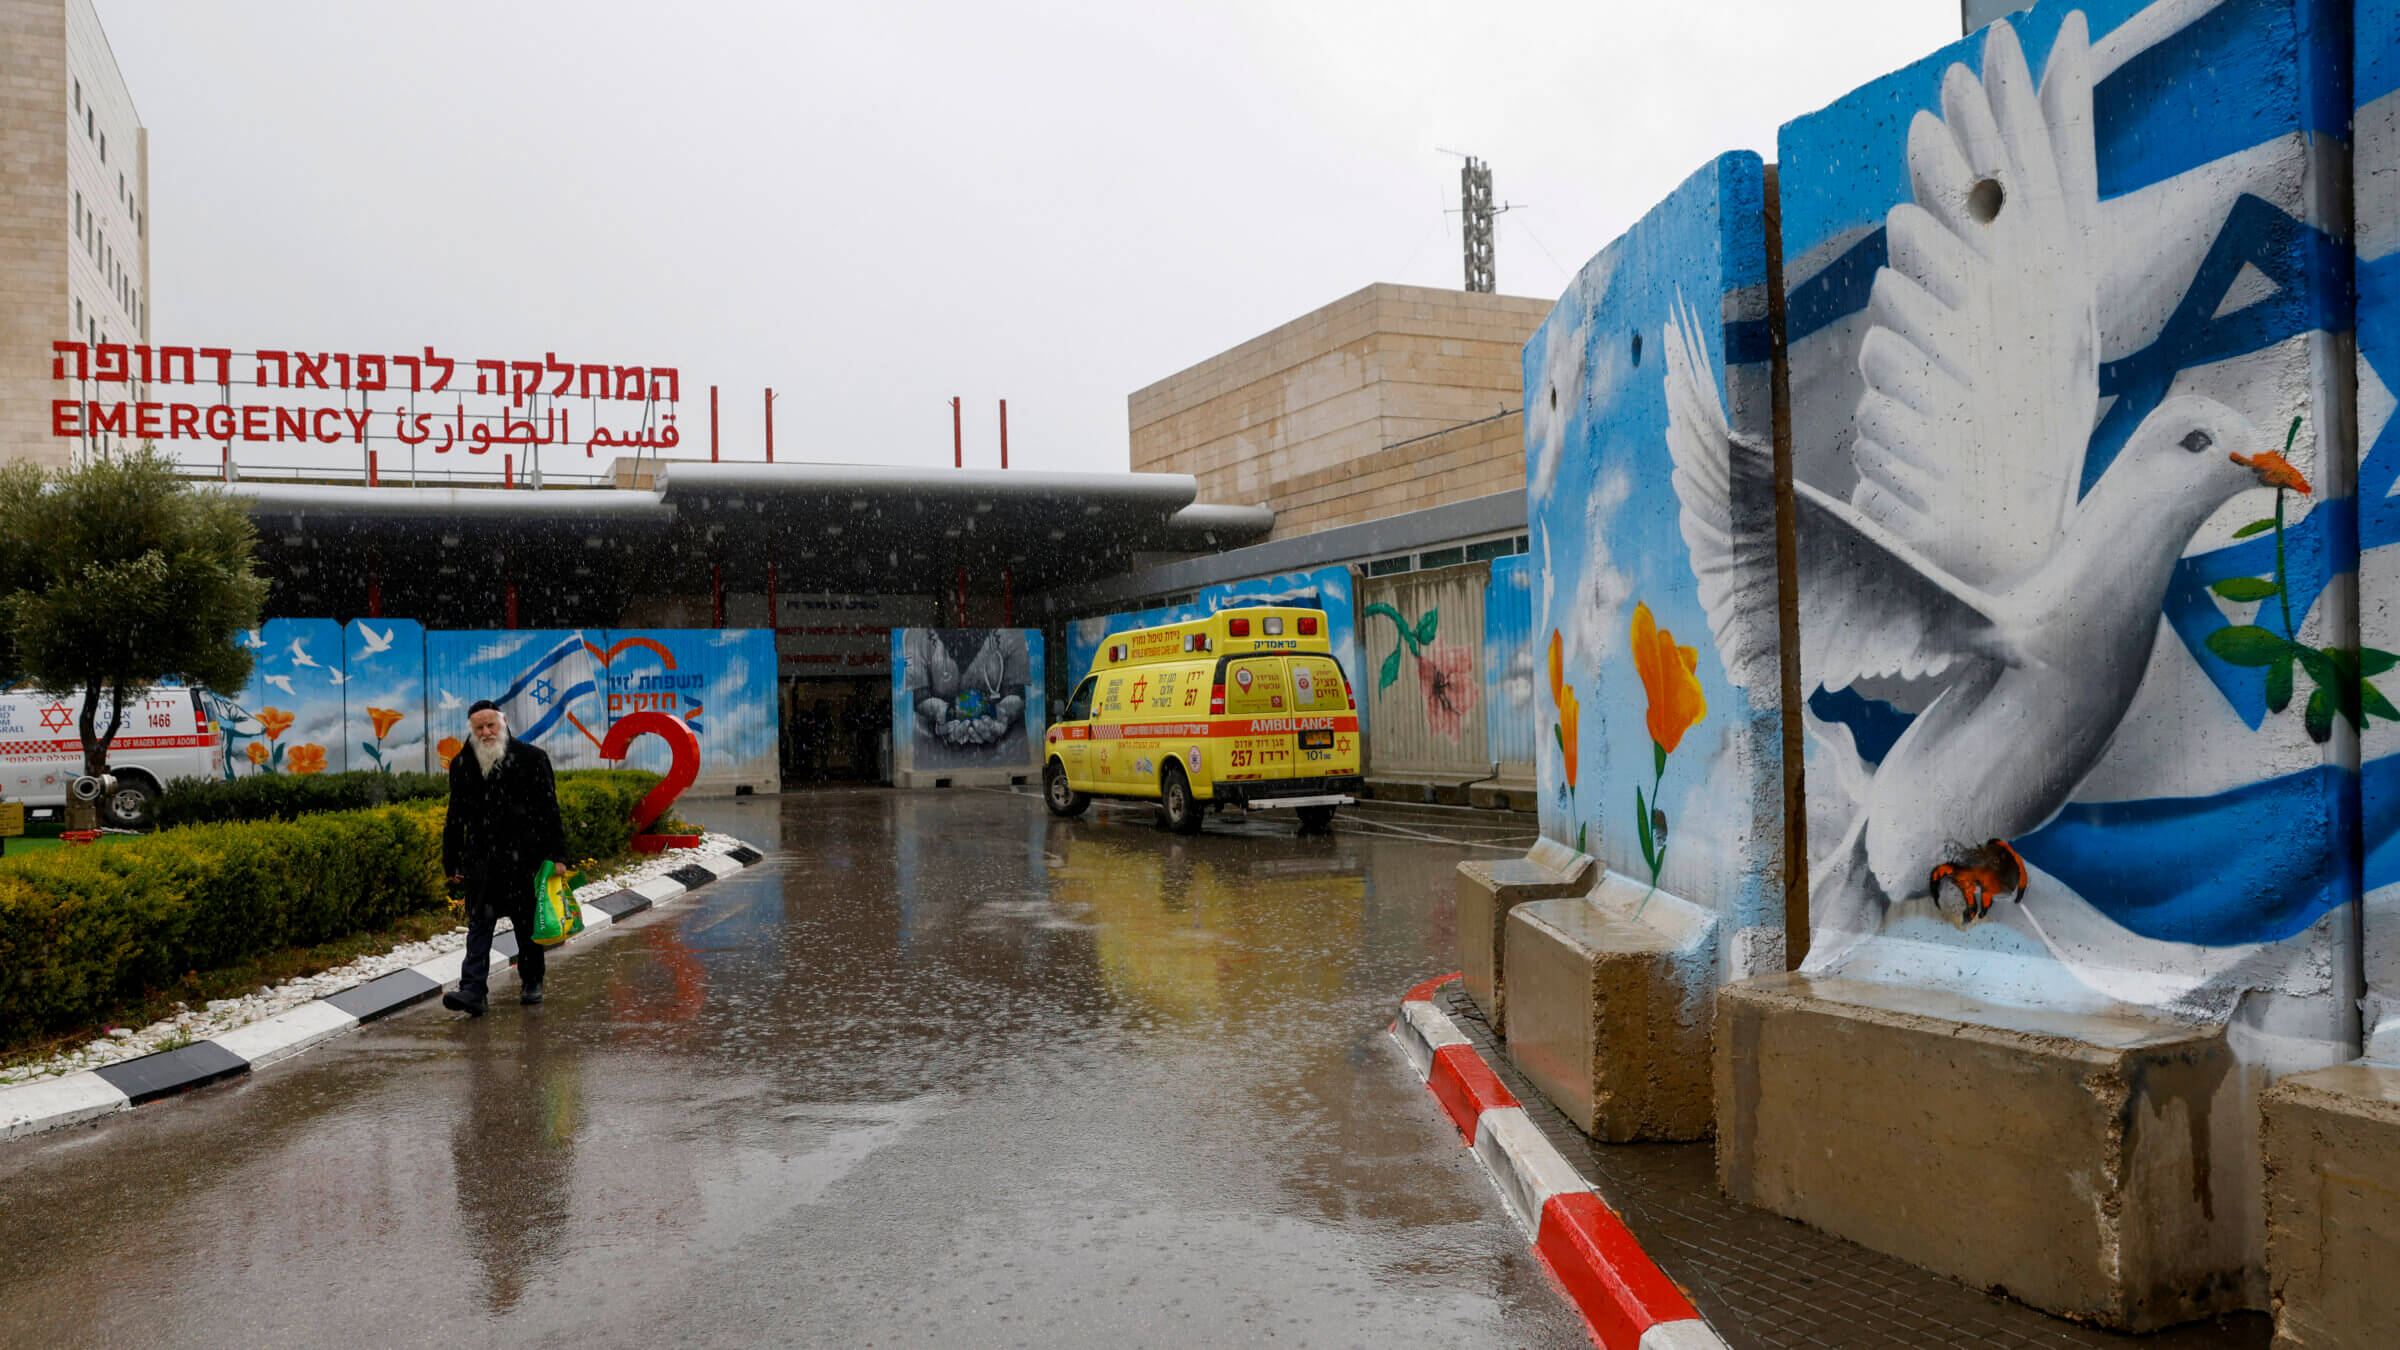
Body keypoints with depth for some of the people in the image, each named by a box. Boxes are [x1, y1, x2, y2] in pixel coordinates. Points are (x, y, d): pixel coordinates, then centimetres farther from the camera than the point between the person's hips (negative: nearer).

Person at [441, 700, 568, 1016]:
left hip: (522, 857, -2)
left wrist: (557, 855, -4)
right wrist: (451, 863, 13)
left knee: (527, 923, 7)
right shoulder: (462, 765, 8)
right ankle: (472, 992, -10)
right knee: (479, 922, -5)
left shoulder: (531, 758, -1)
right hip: (481, 859, 2)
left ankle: (531, 982, 24)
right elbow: (455, 817, 15)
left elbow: (549, 809, -1)